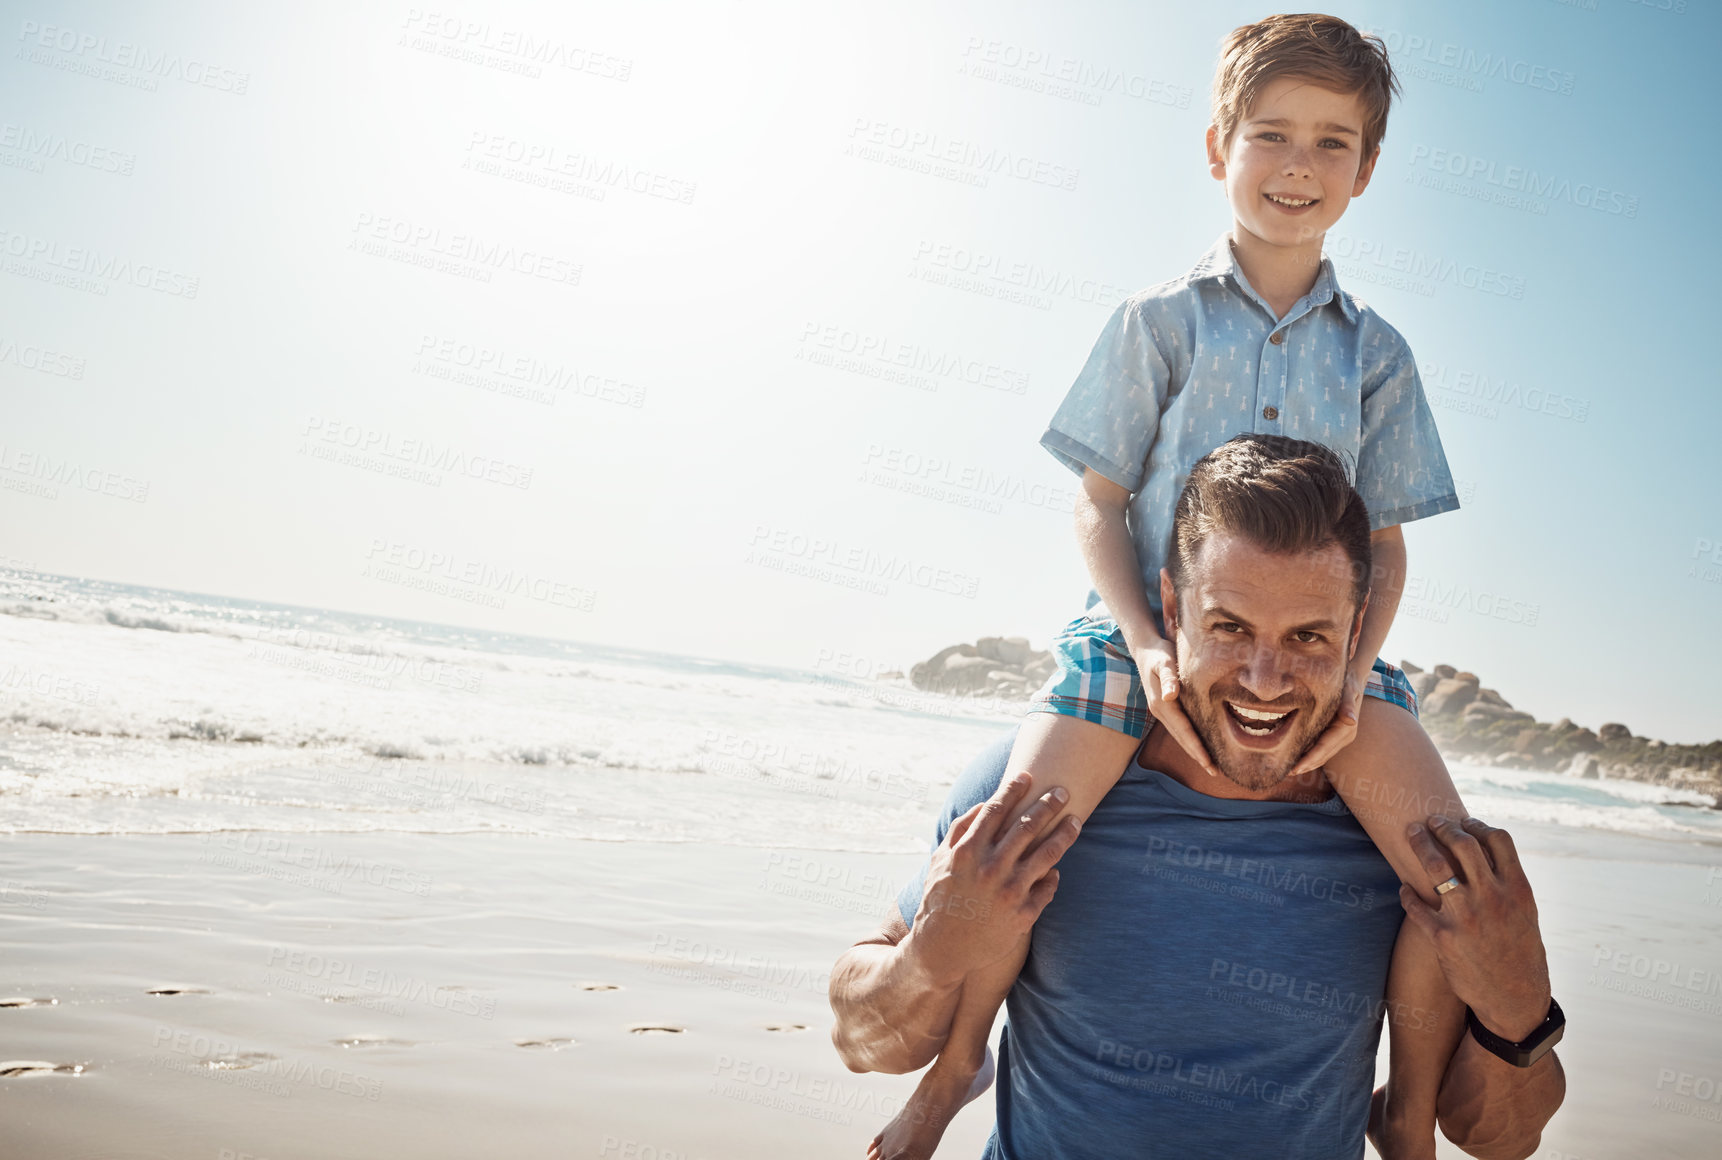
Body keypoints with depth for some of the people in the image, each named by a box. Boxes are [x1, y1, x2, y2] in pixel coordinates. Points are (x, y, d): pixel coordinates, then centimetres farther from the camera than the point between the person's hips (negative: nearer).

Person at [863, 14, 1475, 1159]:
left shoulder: (1377, 353, 10)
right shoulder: (1159, 321, 4)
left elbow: (1386, 541, 9)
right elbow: (1100, 505, 2)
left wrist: (1350, 663, -9)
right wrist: (1148, 644, -13)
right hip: (1146, 624, -2)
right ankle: (957, 1060, 12)